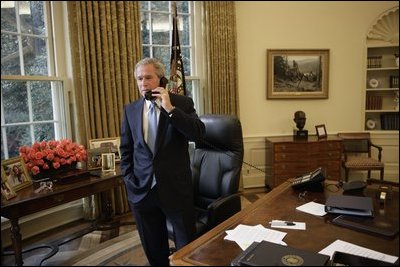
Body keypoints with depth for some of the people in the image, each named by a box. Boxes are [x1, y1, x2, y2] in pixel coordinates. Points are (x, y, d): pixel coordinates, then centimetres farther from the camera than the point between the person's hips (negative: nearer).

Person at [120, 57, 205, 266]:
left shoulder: (182, 103, -4)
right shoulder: (130, 109, 5)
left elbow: (199, 133, -18)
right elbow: (126, 149, 10)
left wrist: (170, 108, -23)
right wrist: (129, 180, 2)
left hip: (176, 188, -3)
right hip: (141, 189, 3)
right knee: (152, 249, 19)